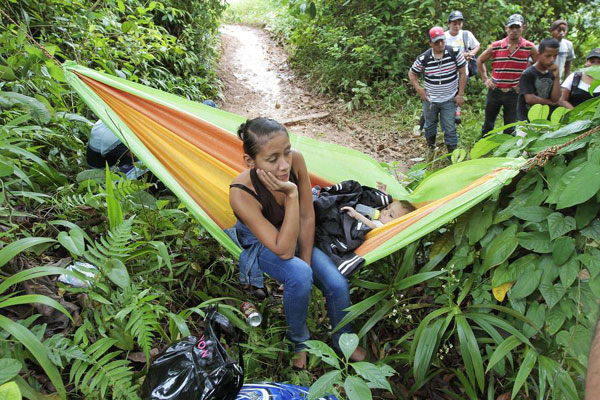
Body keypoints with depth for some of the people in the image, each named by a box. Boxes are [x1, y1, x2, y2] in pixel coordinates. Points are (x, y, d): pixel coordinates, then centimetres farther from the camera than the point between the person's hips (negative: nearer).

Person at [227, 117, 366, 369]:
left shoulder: (296, 160, -26)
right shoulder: (241, 193, -37)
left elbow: (307, 218, -13)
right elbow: (284, 250, -37)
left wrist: (306, 263, -12)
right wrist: (292, 194, -44)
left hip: (292, 235, 4)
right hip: (260, 244, -4)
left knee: (337, 284, -12)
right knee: (299, 276, -33)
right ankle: (298, 342, -2)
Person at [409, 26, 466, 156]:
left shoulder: (454, 53, -12)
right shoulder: (424, 58, -11)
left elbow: (462, 73, -4)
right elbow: (412, 73, 4)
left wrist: (460, 94, -6)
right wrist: (419, 89, -6)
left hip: (449, 100, -2)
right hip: (429, 99, 2)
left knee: (450, 128, 0)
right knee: (430, 125, 19)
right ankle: (431, 148, 41)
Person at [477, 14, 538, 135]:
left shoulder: (529, 47, -4)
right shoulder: (496, 46, -3)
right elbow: (480, 61, 10)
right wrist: (485, 79, 3)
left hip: (514, 93, -1)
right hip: (495, 91, 1)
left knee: (510, 128, 8)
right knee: (488, 124, 12)